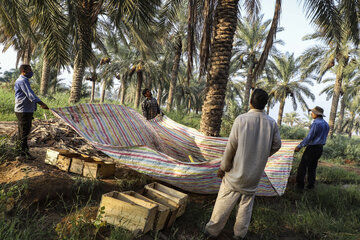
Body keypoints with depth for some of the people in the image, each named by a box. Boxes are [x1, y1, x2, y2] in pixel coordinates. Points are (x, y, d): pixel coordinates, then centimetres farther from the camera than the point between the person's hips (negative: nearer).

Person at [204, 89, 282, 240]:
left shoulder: (241, 119, -17)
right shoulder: (272, 123, -7)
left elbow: (231, 146, -14)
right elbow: (276, 145, 5)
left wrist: (223, 167, -3)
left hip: (236, 172, -3)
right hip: (255, 174, 3)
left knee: (224, 203, 7)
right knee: (246, 204, 17)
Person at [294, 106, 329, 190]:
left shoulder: (316, 123, -18)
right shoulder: (326, 124, 10)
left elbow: (309, 137, -20)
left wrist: (299, 146, -14)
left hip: (312, 148, -9)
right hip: (320, 148, 9)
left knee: (303, 166, 0)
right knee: (312, 167, 16)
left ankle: (300, 185, 3)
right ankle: (311, 185, 19)